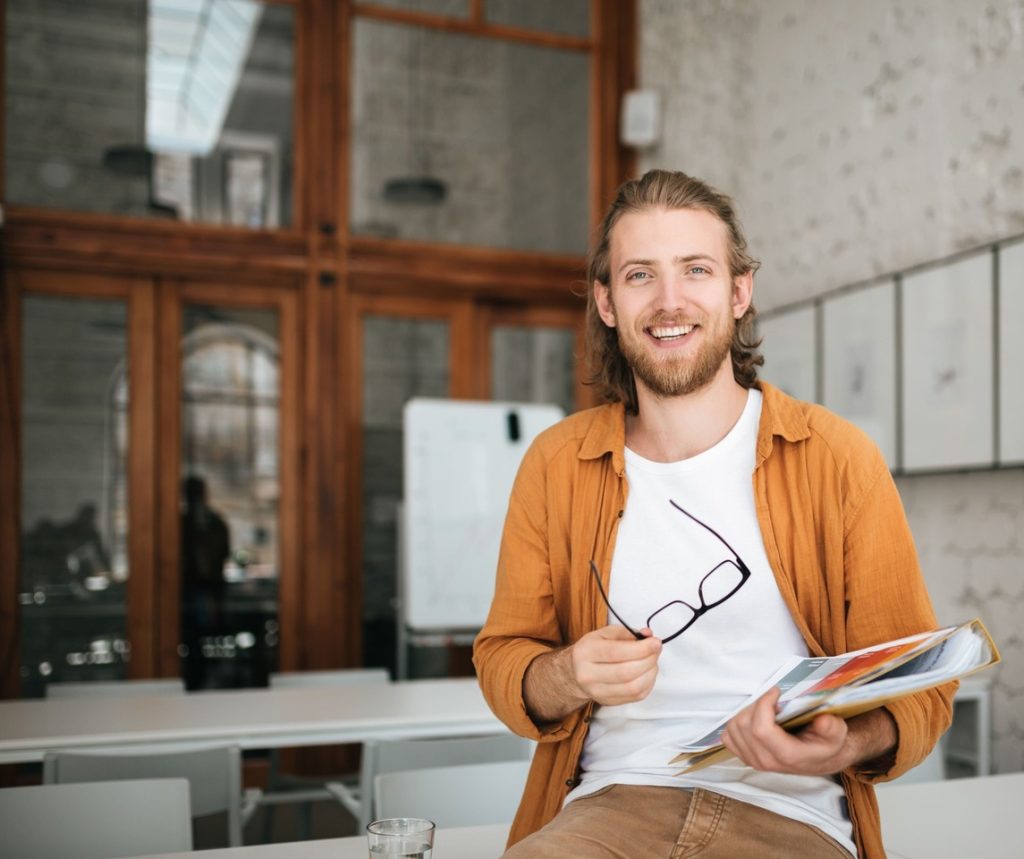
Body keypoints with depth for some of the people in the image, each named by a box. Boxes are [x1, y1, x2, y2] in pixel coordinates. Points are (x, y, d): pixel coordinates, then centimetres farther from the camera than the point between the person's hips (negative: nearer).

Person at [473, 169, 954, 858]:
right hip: (613, 801, 1)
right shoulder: (556, 466, 7)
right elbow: (502, 659, 12)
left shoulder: (839, 460, 1)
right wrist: (567, 680, -11)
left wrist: (846, 747, -17)